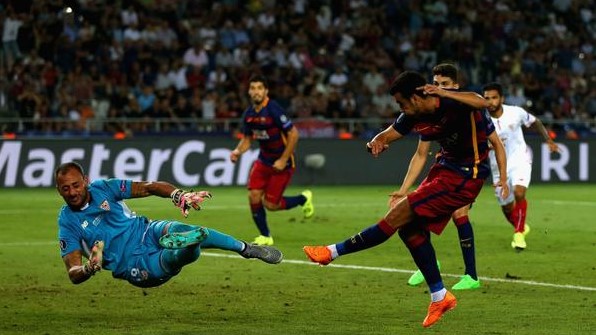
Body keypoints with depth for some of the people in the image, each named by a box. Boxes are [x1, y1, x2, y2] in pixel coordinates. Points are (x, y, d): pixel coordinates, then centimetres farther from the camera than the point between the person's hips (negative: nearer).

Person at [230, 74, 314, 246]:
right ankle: (265, 237, 12)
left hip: (281, 162, -6)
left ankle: (303, 199, 23)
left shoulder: (273, 110, -23)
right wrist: (237, 151, -10)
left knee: (270, 204, -4)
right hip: (264, 159, 6)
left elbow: (293, 134, -21)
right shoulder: (249, 114, -1)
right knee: (254, 196, -7)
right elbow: (247, 139, 11)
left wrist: (283, 160, -19)